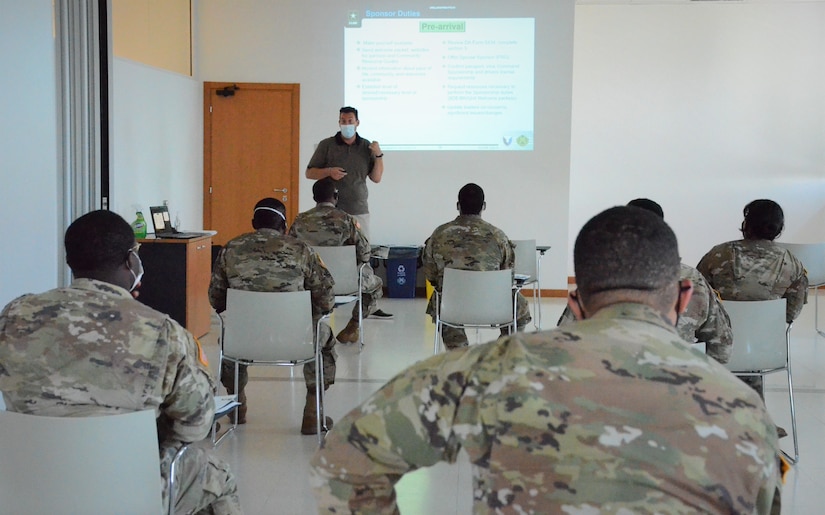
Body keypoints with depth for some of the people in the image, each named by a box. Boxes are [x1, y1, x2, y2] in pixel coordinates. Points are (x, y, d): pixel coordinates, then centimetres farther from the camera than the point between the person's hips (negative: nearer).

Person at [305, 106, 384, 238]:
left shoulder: (366, 147, 10)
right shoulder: (326, 145, 5)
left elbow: (376, 178, 9)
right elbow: (309, 173, 7)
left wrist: (379, 155, -5)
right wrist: (329, 172, -11)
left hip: (359, 212, 2)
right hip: (330, 211, -2)